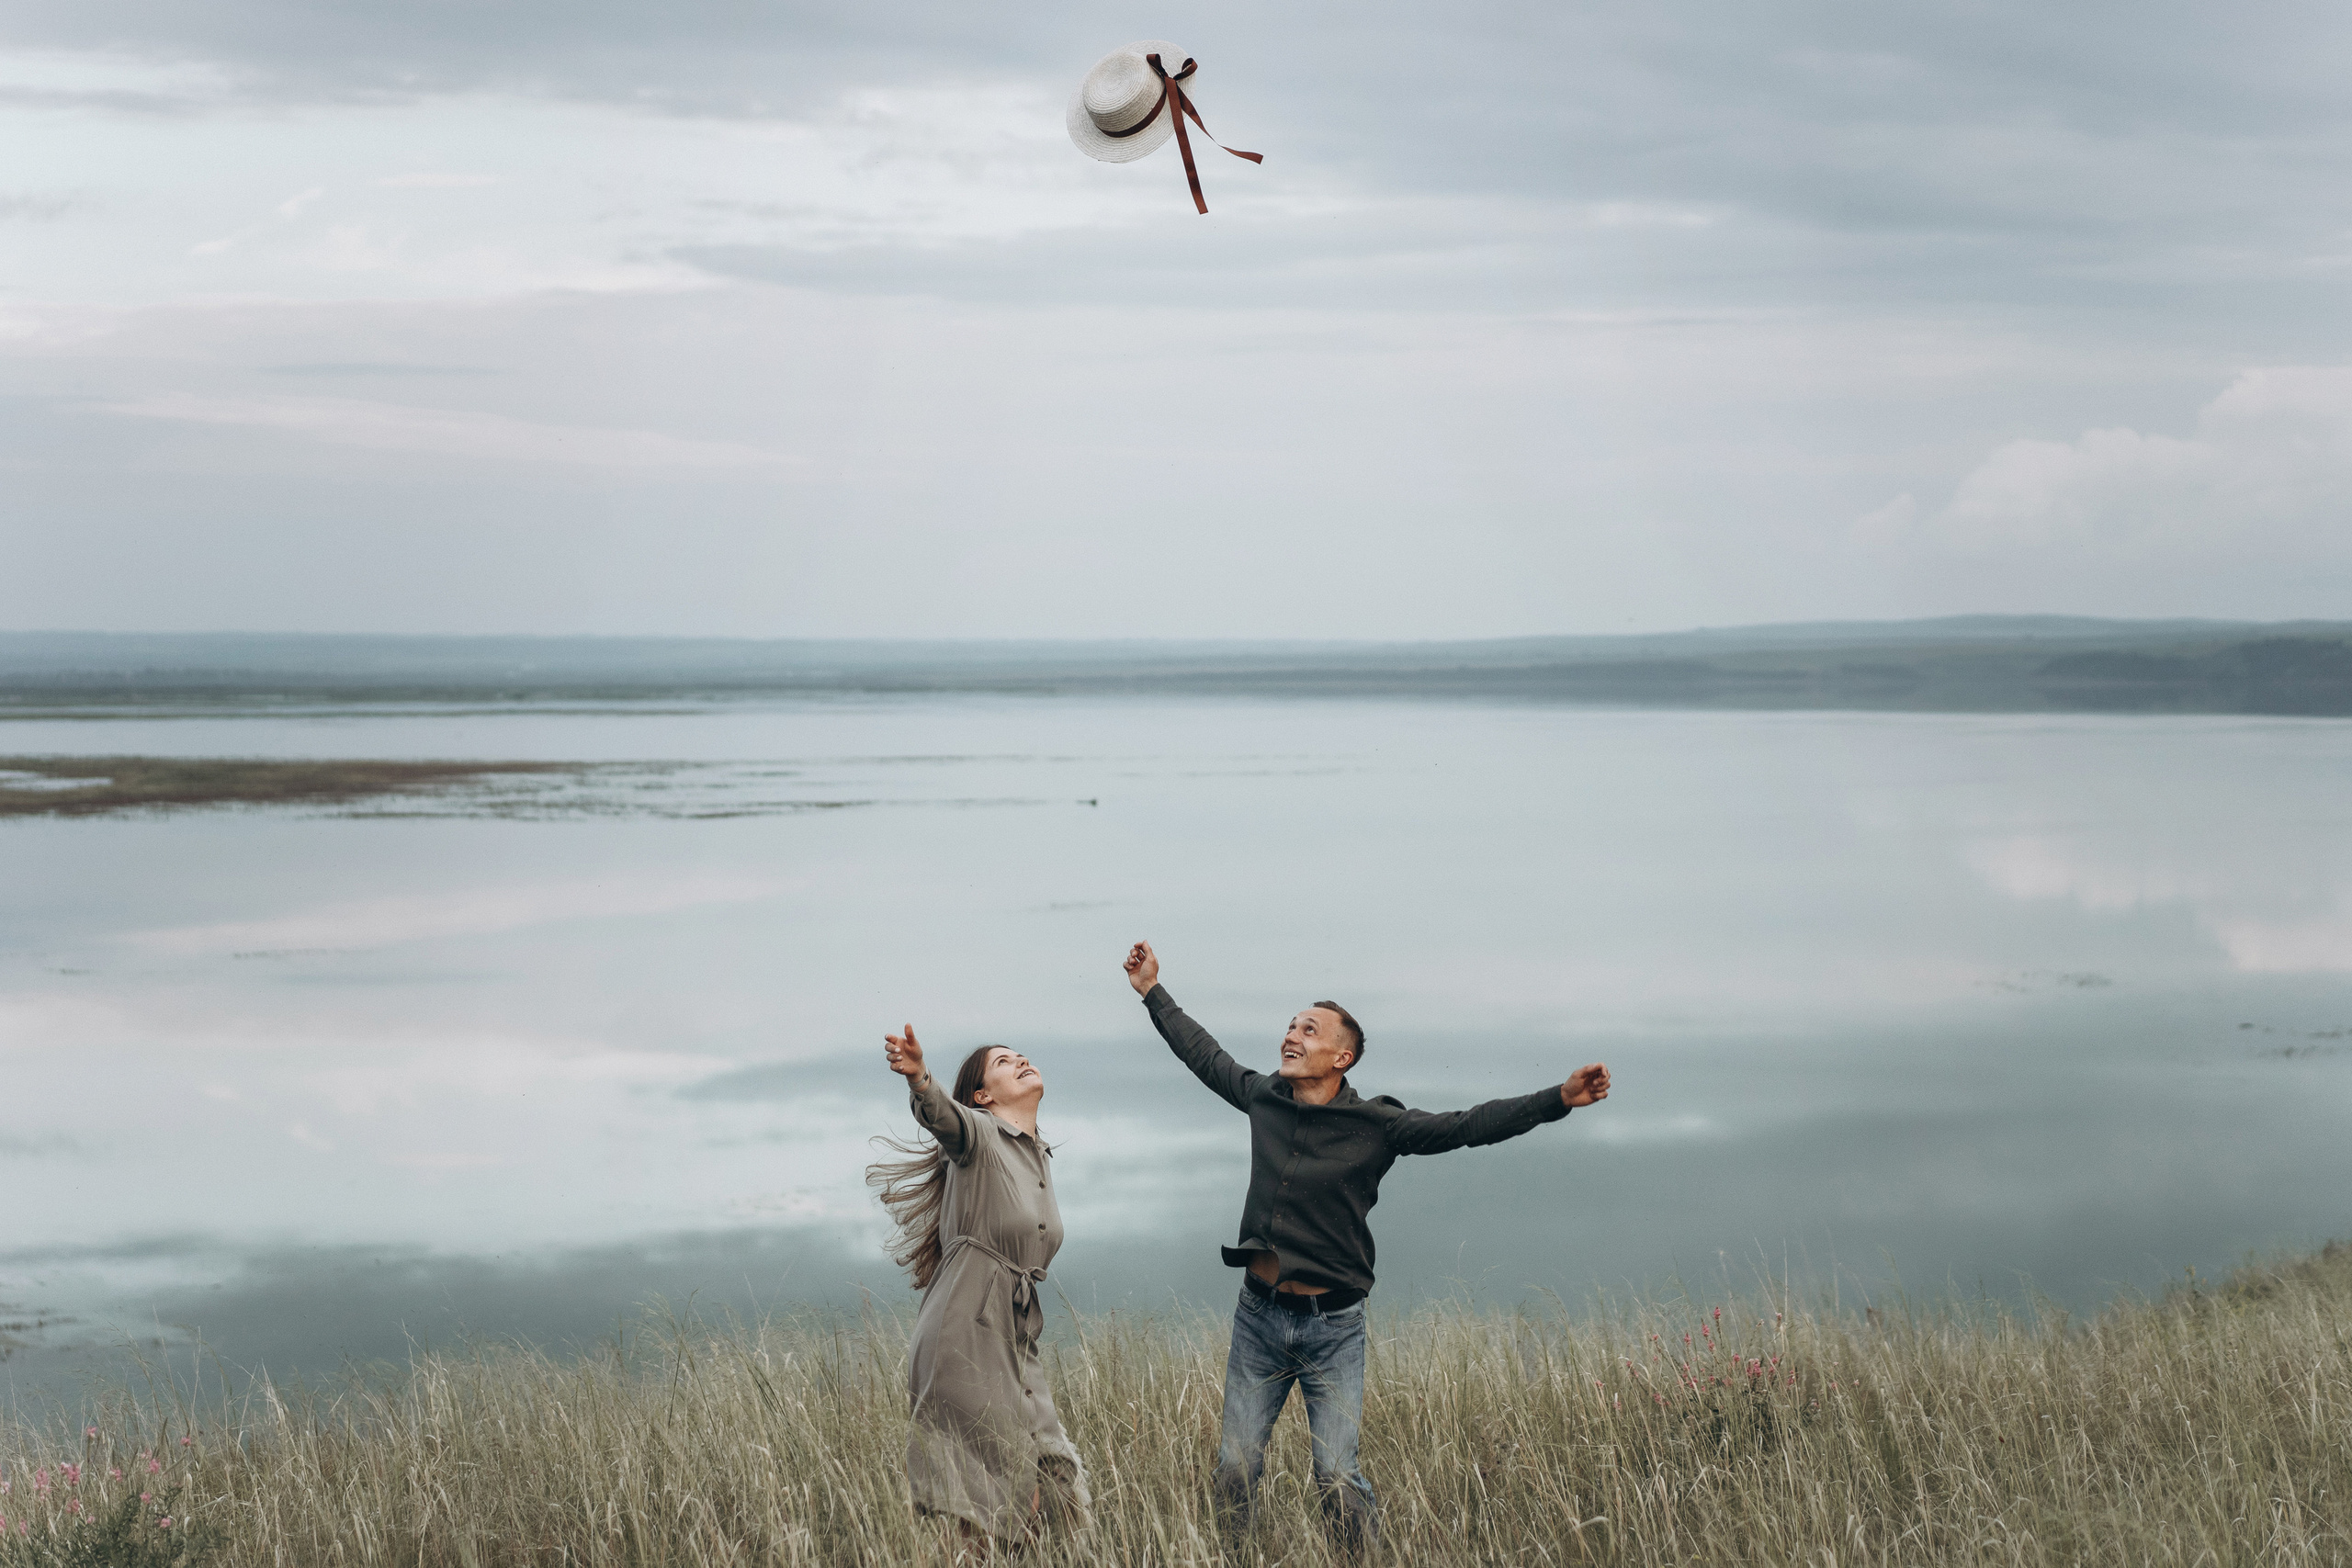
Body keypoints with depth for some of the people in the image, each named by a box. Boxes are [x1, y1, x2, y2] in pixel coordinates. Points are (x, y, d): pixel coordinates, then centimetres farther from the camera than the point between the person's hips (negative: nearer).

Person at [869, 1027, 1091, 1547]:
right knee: (995, 1499, -9)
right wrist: (919, 1079, -51)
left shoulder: (1040, 1157, 18)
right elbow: (940, 1114, -31)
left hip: (1015, 1341, 8)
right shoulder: (977, 1133, -7)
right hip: (965, 1334, -8)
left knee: (1052, 1483, 3)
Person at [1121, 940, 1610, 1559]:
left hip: (1332, 1326, -4)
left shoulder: (1377, 1124, -9)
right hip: (1259, 1315, 4)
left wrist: (1560, 1099, -22)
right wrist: (1153, 991, 28)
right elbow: (1205, 1055, 19)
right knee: (1235, 1468, 5)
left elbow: (1471, 1125, -13)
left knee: (1338, 1477, -8)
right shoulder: (1263, 1098, 3)